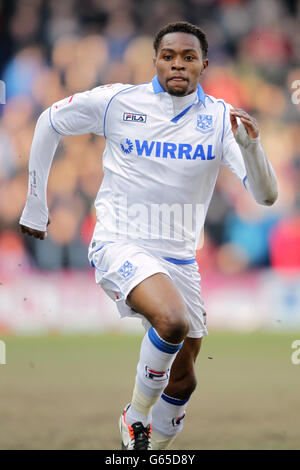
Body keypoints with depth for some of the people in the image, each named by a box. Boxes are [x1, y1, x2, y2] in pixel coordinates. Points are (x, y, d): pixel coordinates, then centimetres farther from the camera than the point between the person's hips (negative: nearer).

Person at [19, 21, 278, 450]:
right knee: (173, 322, -33)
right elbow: (50, 122, 9)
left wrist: (250, 146, -31)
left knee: (182, 381, 11)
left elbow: (266, 195, -11)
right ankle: (136, 415, -9)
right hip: (120, 245, -4)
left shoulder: (220, 119, -4)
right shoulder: (117, 102, -7)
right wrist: (35, 204, 12)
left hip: (179, 258, 4)